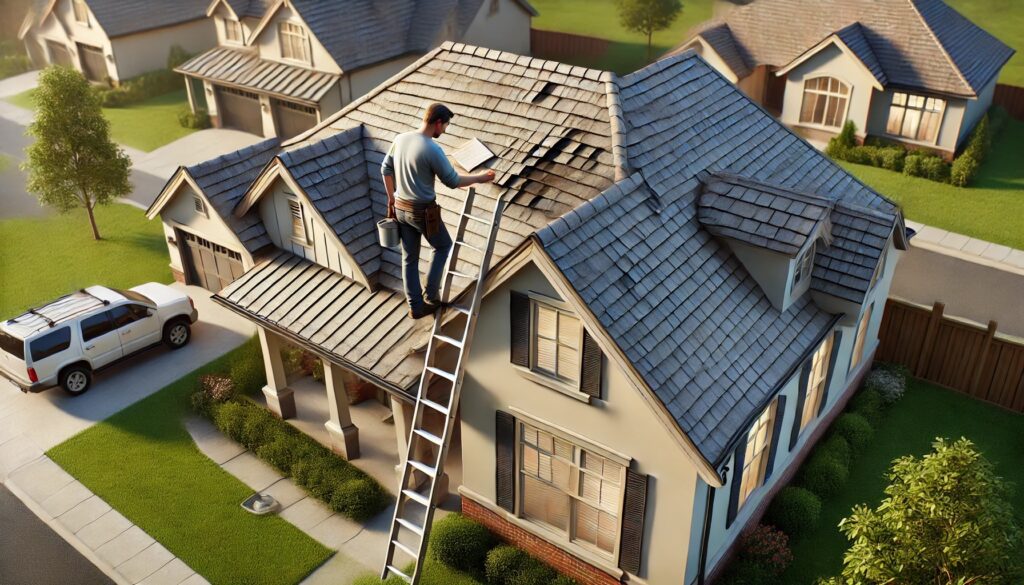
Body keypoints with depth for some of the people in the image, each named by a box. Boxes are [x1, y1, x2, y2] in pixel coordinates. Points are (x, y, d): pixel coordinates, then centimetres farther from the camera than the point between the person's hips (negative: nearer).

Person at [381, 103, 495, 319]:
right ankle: (430, 295, 18)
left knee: (409, 258, 14)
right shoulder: (433, 150, -22)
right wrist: (479, 178, 1)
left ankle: (416, 306, 22)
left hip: (400, 208, 7)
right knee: (443, 246, 19)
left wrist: (392, 197, 21)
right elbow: (453, 181, -13)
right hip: (423, 211, -6)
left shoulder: (400, 139, -1)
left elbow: (386, 169, 9)